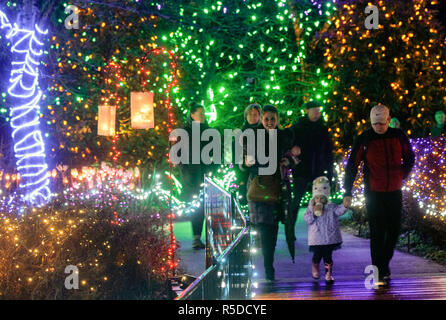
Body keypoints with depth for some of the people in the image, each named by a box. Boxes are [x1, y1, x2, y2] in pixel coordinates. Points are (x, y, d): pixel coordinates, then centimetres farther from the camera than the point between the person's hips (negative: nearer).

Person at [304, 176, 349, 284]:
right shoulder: (311, 208, 1)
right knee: (317, 255, 2)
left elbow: (339, 210, -17)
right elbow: (307, 219, -8)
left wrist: (345, 206, -39)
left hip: (329, 237, 0)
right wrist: (313, 213, -23)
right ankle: (315, 268, 34)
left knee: (328, 256, 1)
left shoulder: (331, 207, 0)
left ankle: (328, 274, 14)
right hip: (316, 238, 0)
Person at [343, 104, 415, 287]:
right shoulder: (364, 139, -8)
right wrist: (348, 193, -9)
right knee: (377, 233, -6)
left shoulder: (398, 136, 0)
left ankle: (384, 264, 29)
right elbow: (352, 166, -5)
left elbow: (409, 157, 17)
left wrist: (402, 177, 6)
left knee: (394, 230, 9)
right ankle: (380, 274, -2)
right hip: (374, 193, -3)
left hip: (394, 192, 3)